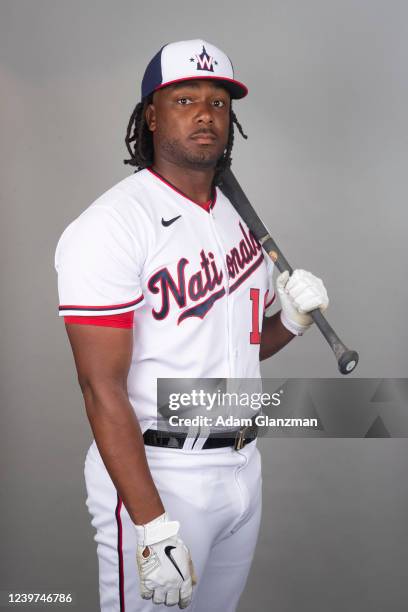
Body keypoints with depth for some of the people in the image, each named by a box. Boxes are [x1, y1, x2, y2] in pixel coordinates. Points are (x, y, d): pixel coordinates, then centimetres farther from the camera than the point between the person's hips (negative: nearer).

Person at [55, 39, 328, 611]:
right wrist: (152, 526, -25)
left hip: (244, 466, 7)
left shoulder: (239, 216, 9)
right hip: (155, 476, -7)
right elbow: (103, 389, -20)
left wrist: (291, 320, -2)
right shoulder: (109, 227, -16)